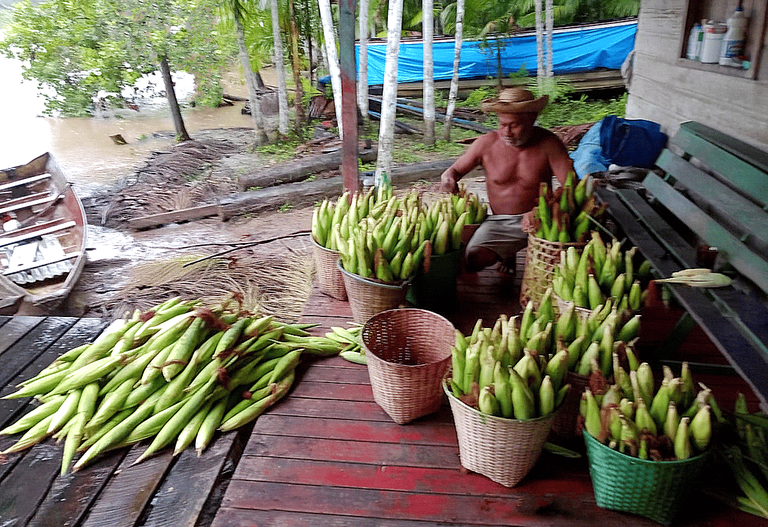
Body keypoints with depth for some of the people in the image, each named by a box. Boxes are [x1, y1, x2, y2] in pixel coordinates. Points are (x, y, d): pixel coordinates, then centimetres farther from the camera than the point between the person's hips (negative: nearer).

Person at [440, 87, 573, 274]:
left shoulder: (548, 144, -7)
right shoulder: (486, 143, -2)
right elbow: (455, 170, 12)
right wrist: (449, 178, -15)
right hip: (500, 223, 1)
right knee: (473, 260, -25)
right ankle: (506, 254, 11)